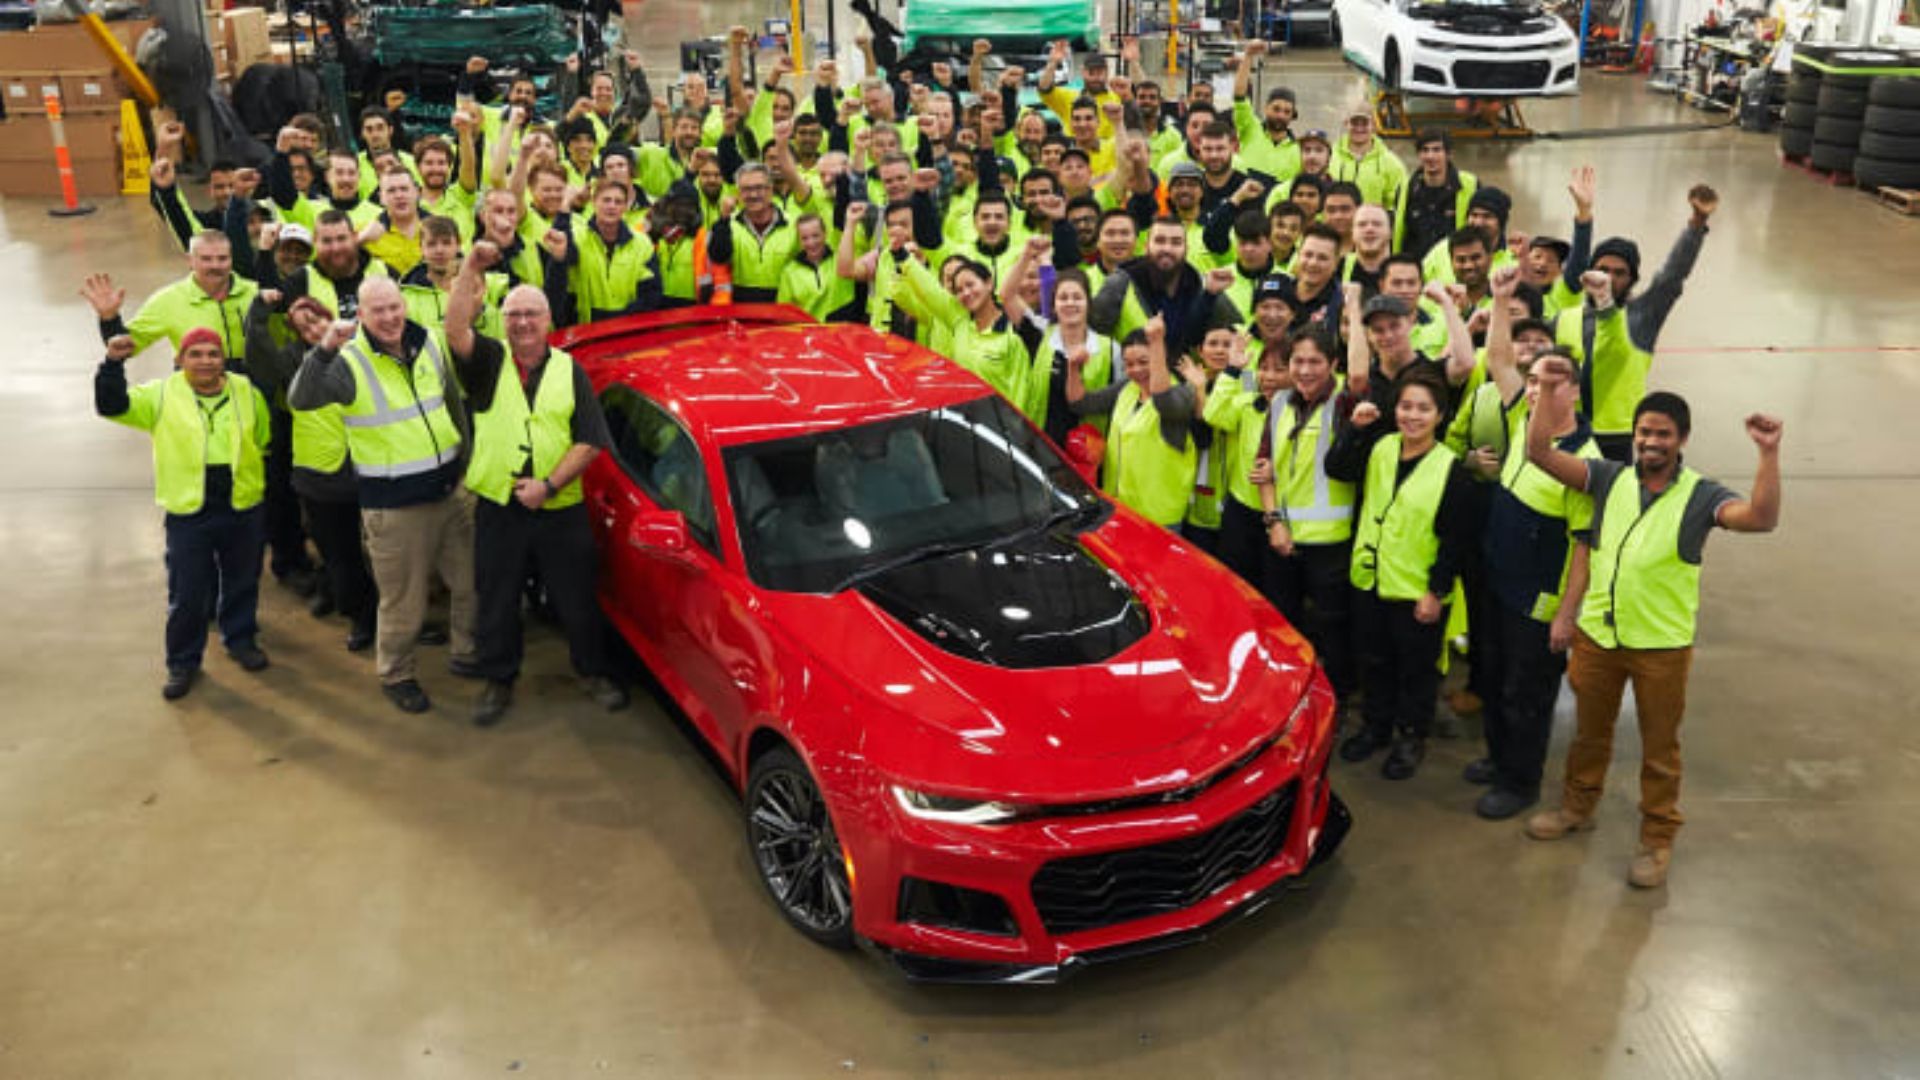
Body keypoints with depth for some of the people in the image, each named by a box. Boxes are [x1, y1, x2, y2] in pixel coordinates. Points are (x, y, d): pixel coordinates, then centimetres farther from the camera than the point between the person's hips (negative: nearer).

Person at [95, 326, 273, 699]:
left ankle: (241, 639, 38)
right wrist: (113, 363, -24)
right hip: (187, 514, -2)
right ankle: (183, 662, 19)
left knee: (242, 583, 17)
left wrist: (261, 488, 14)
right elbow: (112, 405, -11)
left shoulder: (248, 392, 3)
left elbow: (264, 444, 12)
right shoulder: (161, 396, -3)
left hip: (243, 510, 2)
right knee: (186, 595, 3)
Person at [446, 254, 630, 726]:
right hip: (498, 509, 0)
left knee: (577, 599, 9)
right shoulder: (489, 361, 3)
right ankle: (499, 682, 28)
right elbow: (456, 332, -19)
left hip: (561, 510, 0)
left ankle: (594, 673, 28)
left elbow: (590, 441, -3)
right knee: (497, 601, 11)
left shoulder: (570, 372, 4)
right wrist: (472, 271, -29)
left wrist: (548, 485, -14)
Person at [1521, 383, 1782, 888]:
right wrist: (1549, 392, -22)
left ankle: (1657, 839, 26)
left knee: (1659, 747, 10)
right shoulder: (1610, 478, -1)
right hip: (1596, 634, 3)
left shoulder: (1700, 496, -8)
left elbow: (1761, 518, -25)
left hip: (1662, 644, -3)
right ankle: (1578, 806, 42)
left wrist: (1769, 454, -36)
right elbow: (1541, 453, -10)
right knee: (1590, 731, 21)